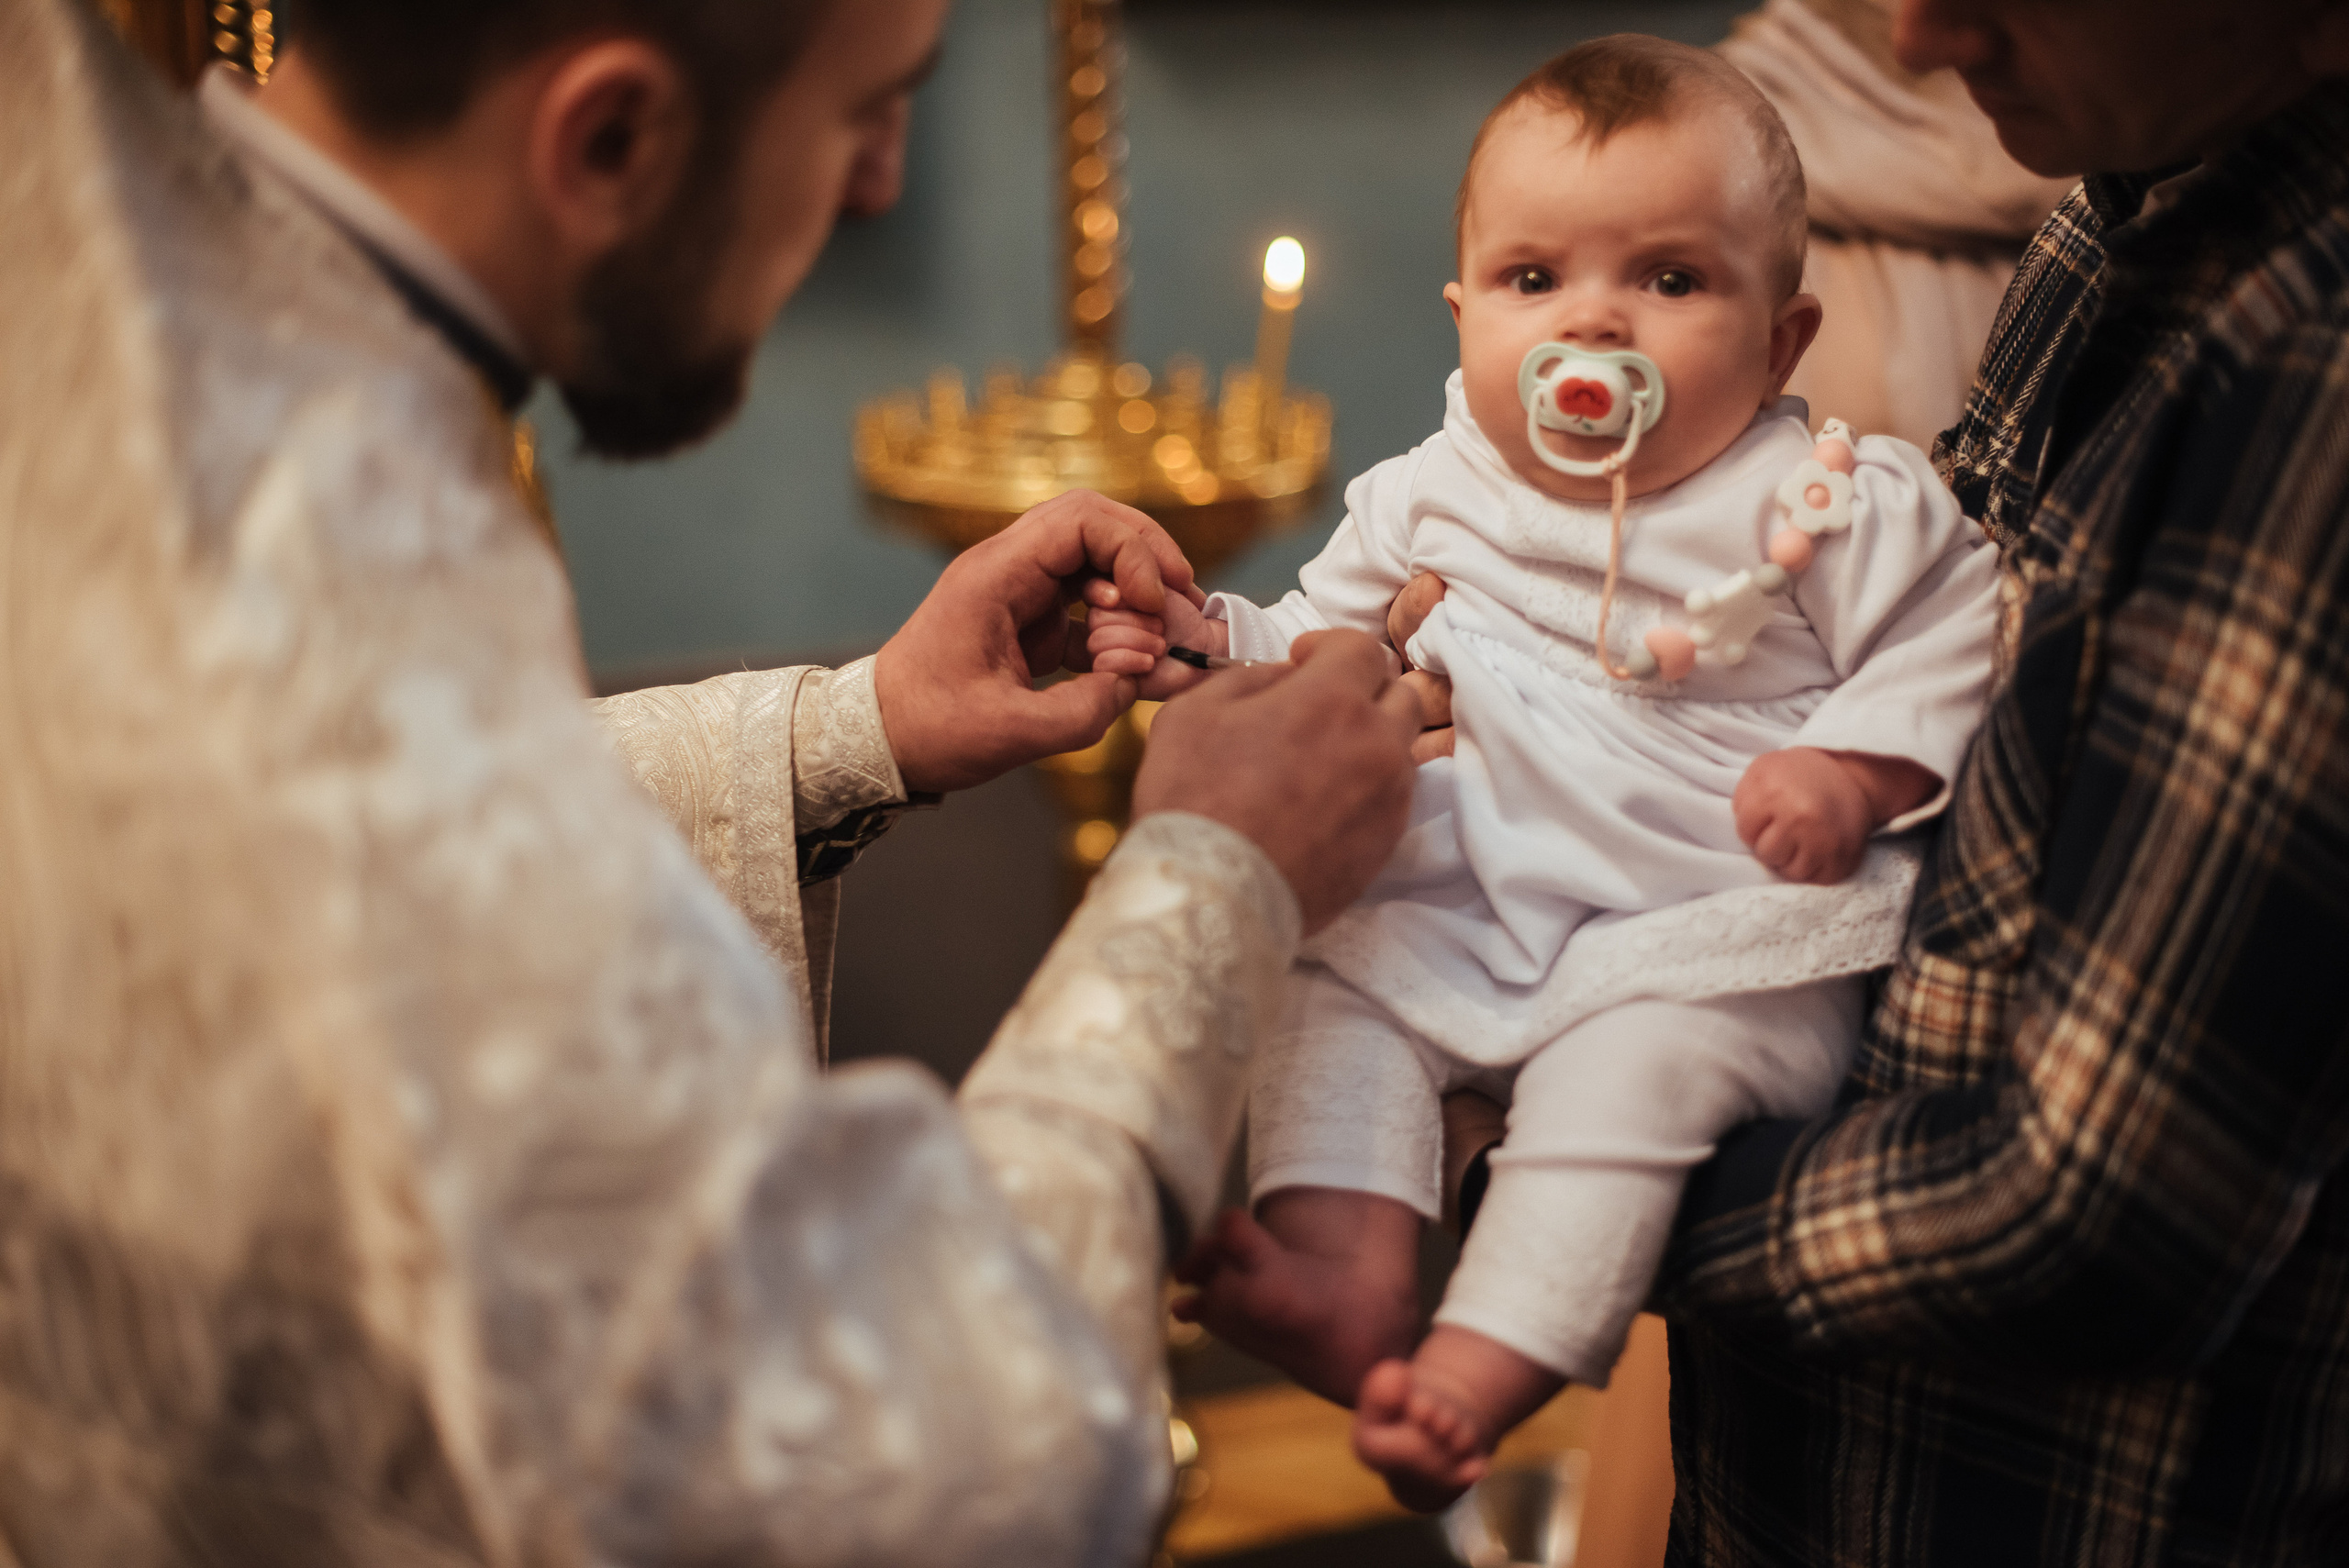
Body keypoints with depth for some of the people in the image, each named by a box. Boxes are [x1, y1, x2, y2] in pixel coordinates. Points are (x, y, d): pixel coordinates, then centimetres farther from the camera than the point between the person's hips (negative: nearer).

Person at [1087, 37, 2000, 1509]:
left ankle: (1479, 1377, -32)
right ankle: (1350, 1281, -28)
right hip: (1479, 895, 6)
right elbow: (1330, 654, 15)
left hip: (1727, 926, -5)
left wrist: (1854, 770, -20)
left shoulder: (1832, 505, -7)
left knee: (1629, 1056, -30)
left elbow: (1955, 650, -4)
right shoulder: (1431, 501, 6)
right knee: (1327, 973, -13)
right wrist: (1215, 643, -3)